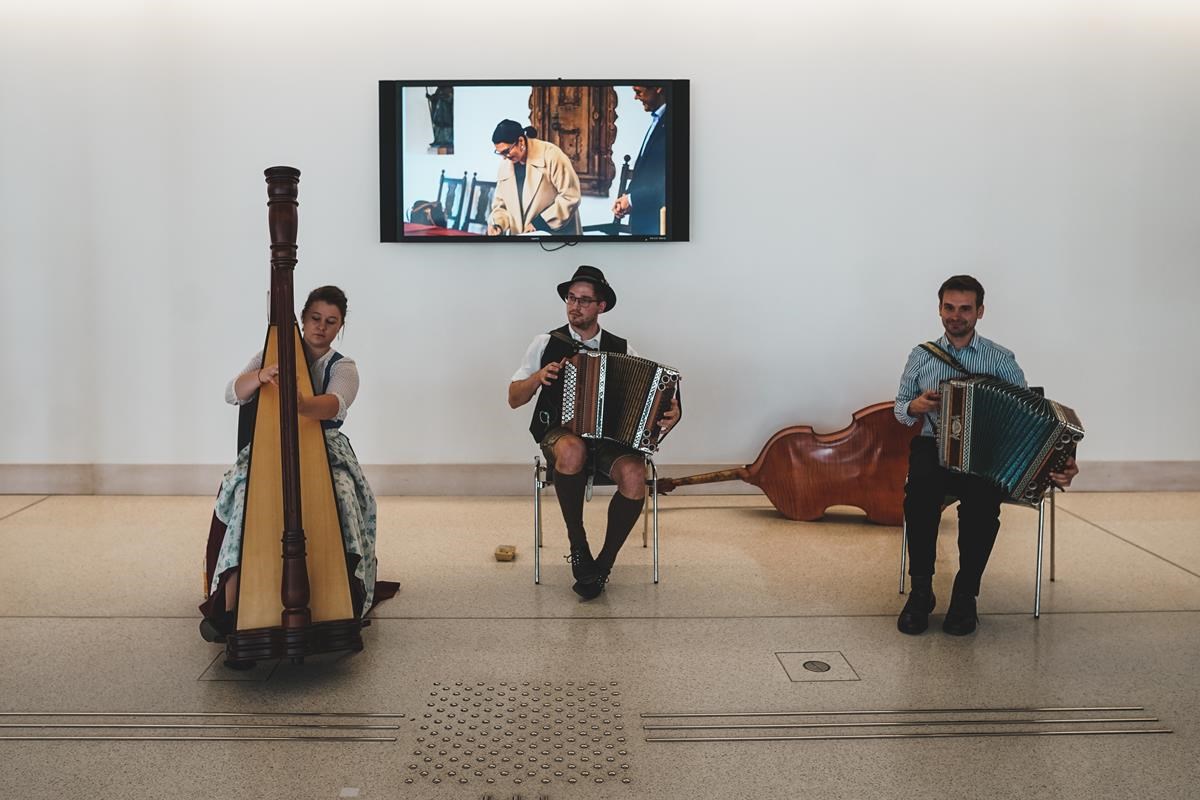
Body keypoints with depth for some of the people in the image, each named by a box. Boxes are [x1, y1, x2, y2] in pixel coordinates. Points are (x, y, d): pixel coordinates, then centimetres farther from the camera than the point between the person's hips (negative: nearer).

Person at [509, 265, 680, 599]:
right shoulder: (546, 344, 6)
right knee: (572, 450, -39)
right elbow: (514, 399, 7)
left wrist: (669, 412, -17)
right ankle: (577, 544, -18)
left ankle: (604, 563, -11)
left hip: (612, 437, 1)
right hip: (559, 433, -1)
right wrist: (538, 377, -13)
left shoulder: (621, 349, 9)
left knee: (634, 476, -32)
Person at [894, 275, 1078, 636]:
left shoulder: (1001, 359, 3)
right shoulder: (921, 355, 9)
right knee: (919, 492, -33)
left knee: (982, 500, -34)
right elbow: (899, 407, 15)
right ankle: (920, 591, -17)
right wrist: (915, 407, -11)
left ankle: (965, 594, -15)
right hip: (933, 447, 1)